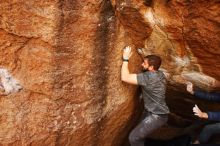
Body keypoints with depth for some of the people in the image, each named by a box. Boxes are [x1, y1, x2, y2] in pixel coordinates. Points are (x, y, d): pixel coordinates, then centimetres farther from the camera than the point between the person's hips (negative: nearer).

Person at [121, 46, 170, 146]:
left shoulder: (149, 77, -27)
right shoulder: (159, 74, 2)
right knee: (139, 135, 21)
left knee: (133, 138, -9)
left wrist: (125, 59, -22)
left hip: (157, 116, -10)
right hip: (152, 112, 10)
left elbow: (125, 77, -30)